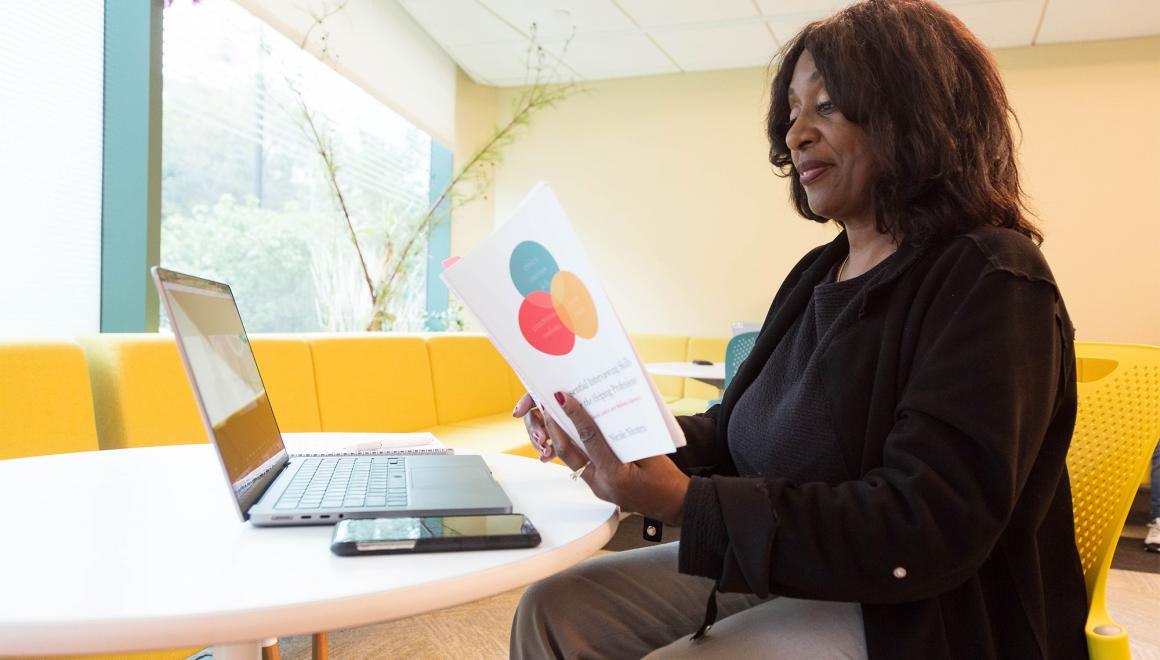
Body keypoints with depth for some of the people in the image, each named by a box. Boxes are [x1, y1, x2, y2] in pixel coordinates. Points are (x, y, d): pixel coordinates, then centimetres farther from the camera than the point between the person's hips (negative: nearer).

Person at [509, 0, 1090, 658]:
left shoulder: (989, 284, -15)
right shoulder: (821, 271, 10)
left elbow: (925, 532, -24)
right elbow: (732, 437, 10)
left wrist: (684, 502, -29)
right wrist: (618, 434, -8)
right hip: (779, 573, 7)